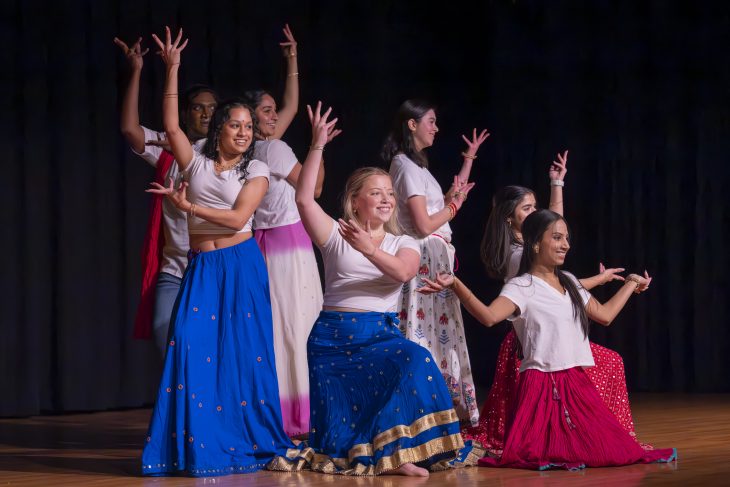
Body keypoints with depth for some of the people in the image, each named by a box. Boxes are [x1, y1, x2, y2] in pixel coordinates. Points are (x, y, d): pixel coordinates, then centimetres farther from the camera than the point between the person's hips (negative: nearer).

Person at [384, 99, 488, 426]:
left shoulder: (415, 164, 18)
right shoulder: (406, 165, -13)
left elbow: (444, 207, 22)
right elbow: (424, 224, -19)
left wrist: (469, 159, 26)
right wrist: (454, 203, -2)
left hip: (436, 259, 10)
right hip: (426, 260, -10)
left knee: (437, 331, 10)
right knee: (432, 331, -8)